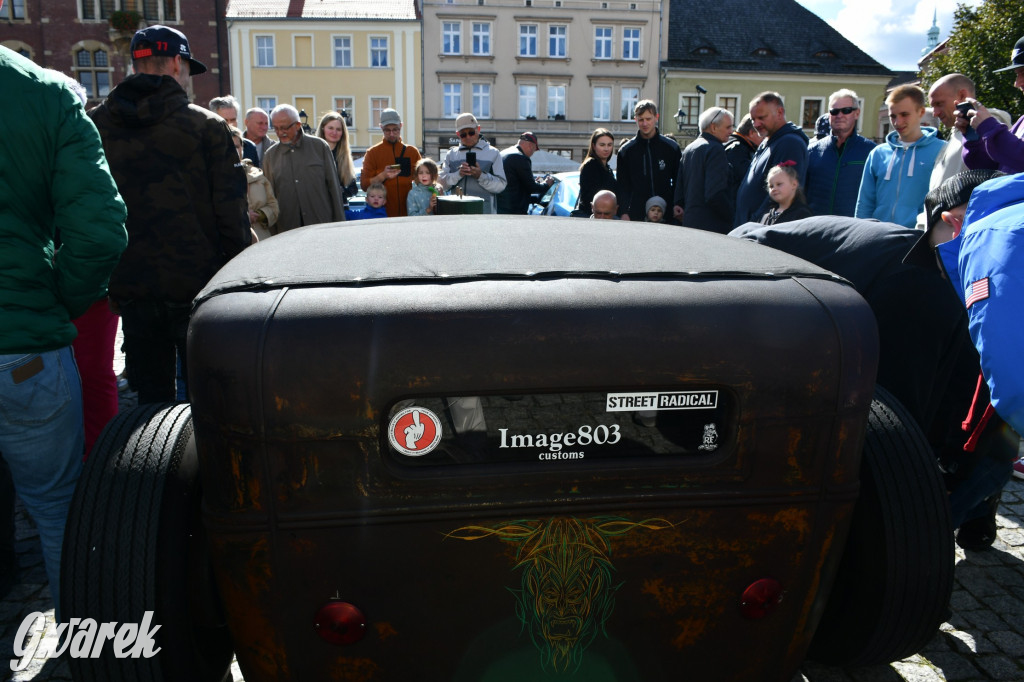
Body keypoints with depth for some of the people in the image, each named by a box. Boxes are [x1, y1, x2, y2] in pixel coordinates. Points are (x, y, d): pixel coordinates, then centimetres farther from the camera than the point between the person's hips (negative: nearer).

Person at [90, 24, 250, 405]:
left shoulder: (94, 127, 4)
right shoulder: (207, 127, -6)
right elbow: (231, 212, -9)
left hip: (129, 285, 3)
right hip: (196, 283, -3)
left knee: (152, 400, 13)